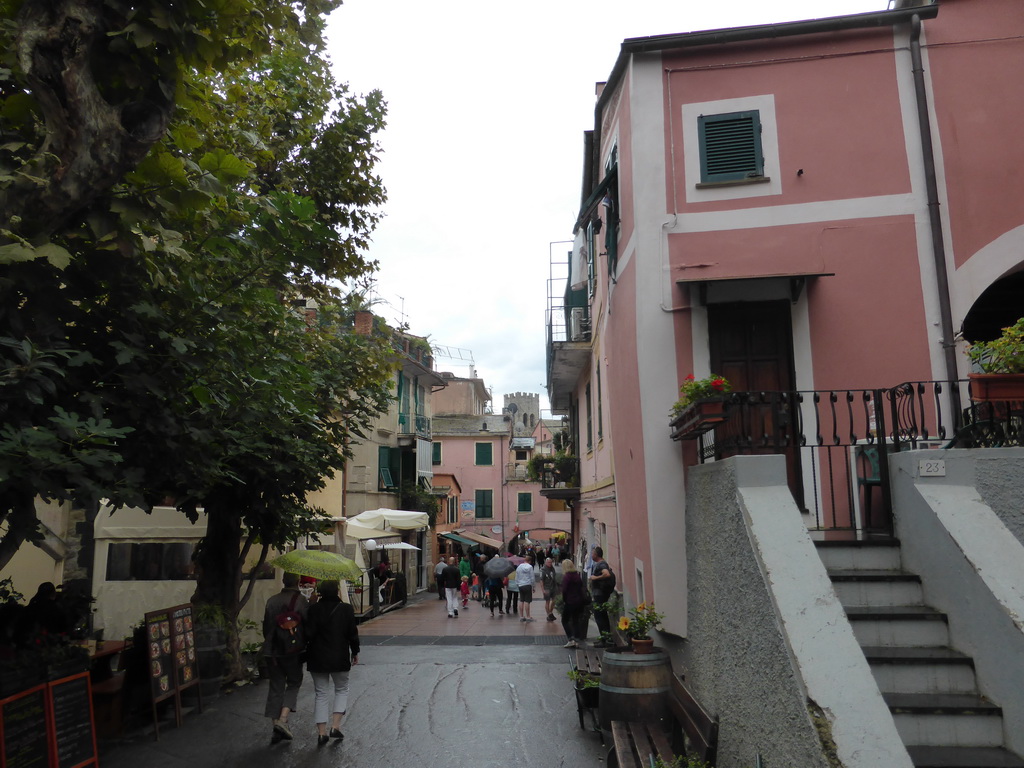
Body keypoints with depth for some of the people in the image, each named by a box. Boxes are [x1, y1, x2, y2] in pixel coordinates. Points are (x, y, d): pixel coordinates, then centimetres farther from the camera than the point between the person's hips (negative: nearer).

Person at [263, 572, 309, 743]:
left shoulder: (272, 600, 5)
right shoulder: (301, 600, -12)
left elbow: (266, 625, 11)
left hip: (271, 650, 4)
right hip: (292, 651, -4)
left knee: (276, 687, 11)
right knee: (294, 684, 12)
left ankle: (276, 727, 12)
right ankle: (283, 719, -5)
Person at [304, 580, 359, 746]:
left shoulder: (314, 609, -8)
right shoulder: (346, 609, -7)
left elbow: (309, 634, -9)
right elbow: (353, 633, -3)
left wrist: (306, 652, 6)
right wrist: (355, 652, 10)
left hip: (317, 658, 1)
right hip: (340, 658, -1)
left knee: (321, 693, 10)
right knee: (342, 690, 17)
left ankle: (322, 732, 7)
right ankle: (335, 726, 4)